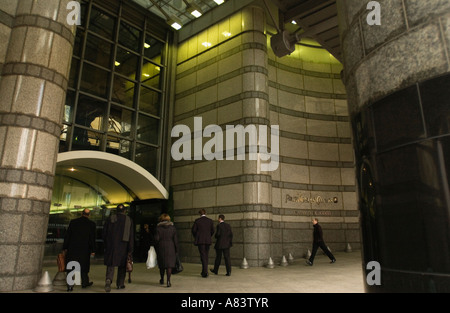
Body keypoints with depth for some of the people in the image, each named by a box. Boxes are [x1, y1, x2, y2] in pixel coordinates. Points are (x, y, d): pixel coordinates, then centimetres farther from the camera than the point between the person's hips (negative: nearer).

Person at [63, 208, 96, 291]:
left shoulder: (73, 222, 0)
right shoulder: (91, 224, -5)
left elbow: (67, 235, 2)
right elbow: (92, 238, -4)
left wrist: (64, 248, 10)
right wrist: (93, 250, 3)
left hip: (72, 249, 1)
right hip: (84, 250, 0)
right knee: (84, 266, 15)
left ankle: (70, 285, 1)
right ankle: (85, 283, 29)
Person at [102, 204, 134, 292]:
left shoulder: (110, 219, 3)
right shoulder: (129, 220, 2)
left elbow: (104, 233, 5)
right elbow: (131, 236, -2)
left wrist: (106, 245, 15)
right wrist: (130, 250, 0)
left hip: (111, 246, 0)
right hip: (123, 247, 0)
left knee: (110, 265, 2)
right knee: (122, 265, 13)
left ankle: (108, 279, -22)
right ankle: (120, 284, 18)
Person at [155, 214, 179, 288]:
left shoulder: (158, 228, -4)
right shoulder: (173, 227, -1)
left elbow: (156, 238, -9)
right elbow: (175, 239, -2)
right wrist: (176, 250, 5)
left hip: (161, 247, 1)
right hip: (170, 248, 0)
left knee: (161, 264, 15)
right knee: (169, 264, 1)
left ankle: (162, 280, 30)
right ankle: (168, 281, -9)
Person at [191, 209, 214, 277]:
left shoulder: (197, 220, -4)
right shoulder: (210, 221, 2)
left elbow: (193, 230, -2)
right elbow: (212, 231, 5)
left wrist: (196, 237, 15)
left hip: (200, 240, -2)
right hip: (208, 241, 2)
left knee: (203, 256, 0)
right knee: (206, 256, 14)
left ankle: (205, 272, -7)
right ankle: (204, 272, 22)